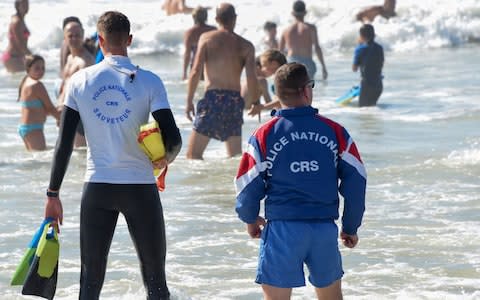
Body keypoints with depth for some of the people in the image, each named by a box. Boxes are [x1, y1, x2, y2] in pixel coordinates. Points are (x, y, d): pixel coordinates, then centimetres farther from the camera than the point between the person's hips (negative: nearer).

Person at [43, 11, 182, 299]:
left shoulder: (80, 80, -1)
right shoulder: (148, 81, -6)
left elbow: (65, 143, -1)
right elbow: (173, 139, -12)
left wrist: (53, 194, 5)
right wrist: (166, 158, 12)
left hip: (97, 189, 2)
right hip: (140, 188, -1)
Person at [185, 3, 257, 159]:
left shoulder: (207, 38, 3)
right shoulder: (246, 46, 6)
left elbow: (195, 72, -5)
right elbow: (251, 79, -3)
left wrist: (189, 101, 0)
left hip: (212, 98, -3)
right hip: (235, 101, 3)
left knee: (193, 154, -2)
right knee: (236, 156, 14)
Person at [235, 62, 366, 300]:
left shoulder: (264, 136, -3)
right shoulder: (335, 132, 3)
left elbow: (248, 185, 1)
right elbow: (355, 180, 4)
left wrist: (250, 219, 20)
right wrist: (350, 227, 16)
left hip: (282, 229, -2)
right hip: (325, 227, 2)